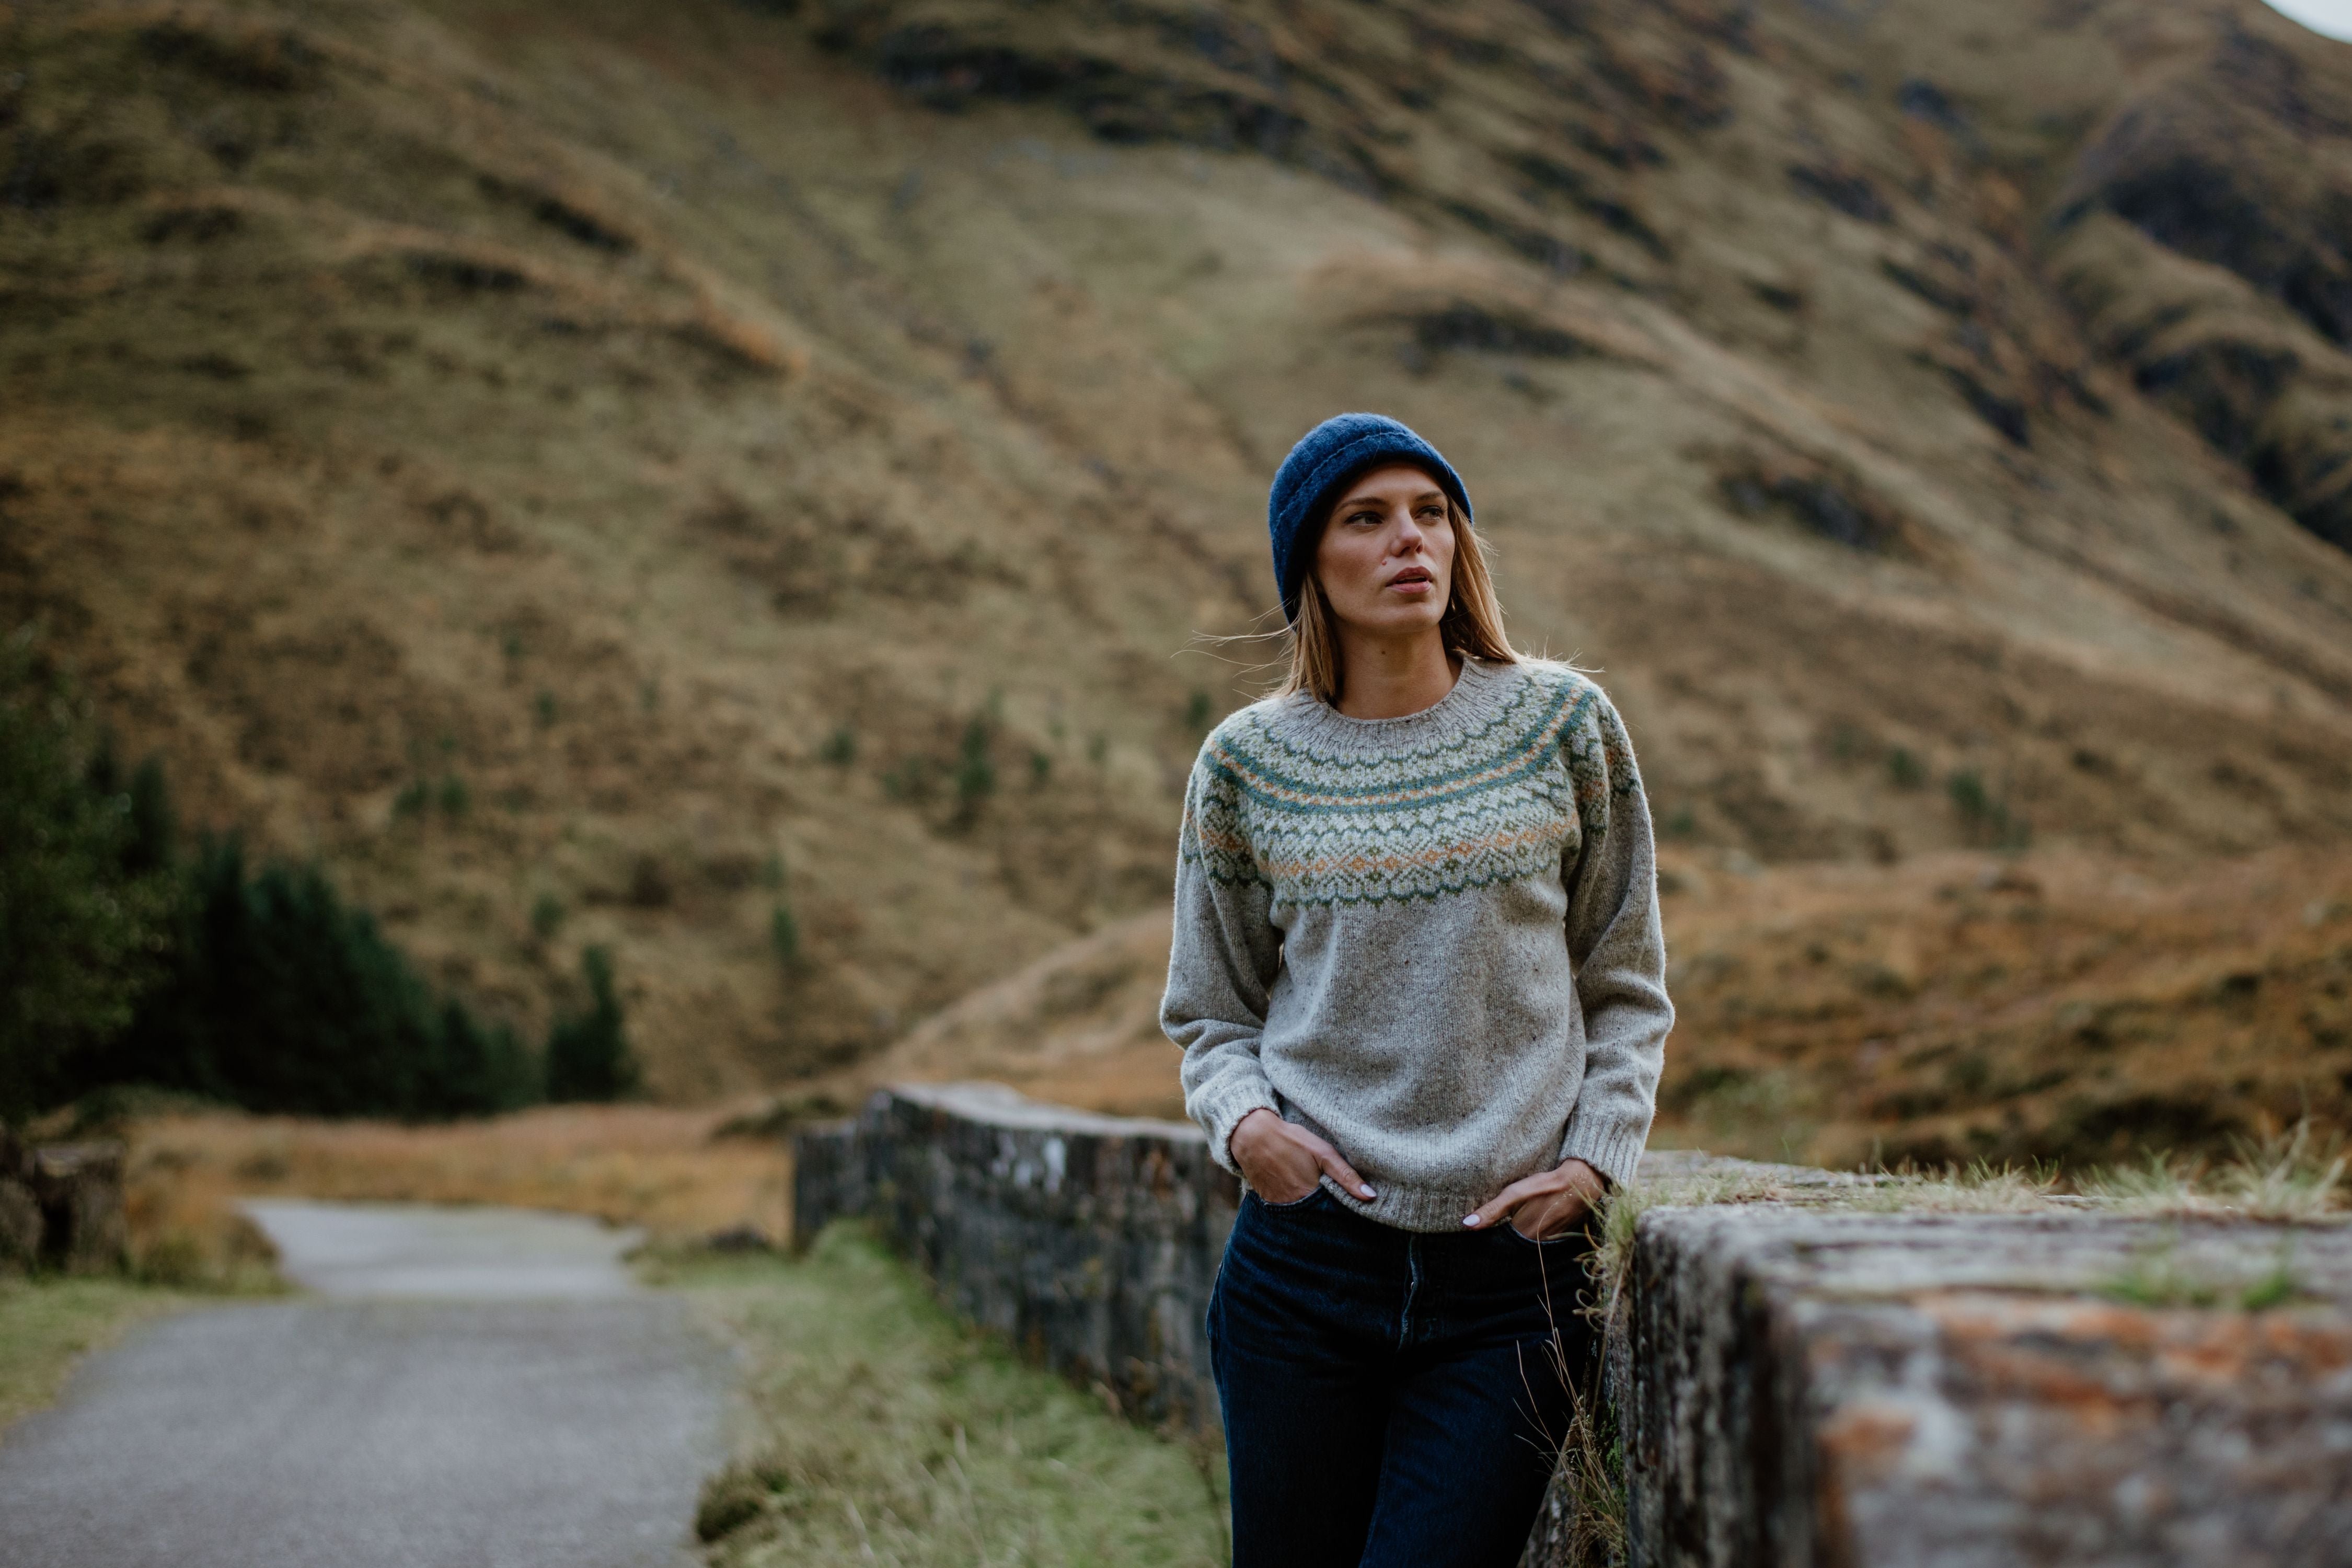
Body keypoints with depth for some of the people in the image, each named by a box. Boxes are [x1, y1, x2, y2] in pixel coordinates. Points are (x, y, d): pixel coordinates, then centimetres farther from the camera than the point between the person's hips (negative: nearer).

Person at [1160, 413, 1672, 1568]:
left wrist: (1596, 1158, -3)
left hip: (1512, 1267, -1)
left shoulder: (1561, 725, 3)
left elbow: (1627, 986, 10)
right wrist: (1240, 1120, -7)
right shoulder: (1248, 763, 4)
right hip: (1306, 1257, 1)